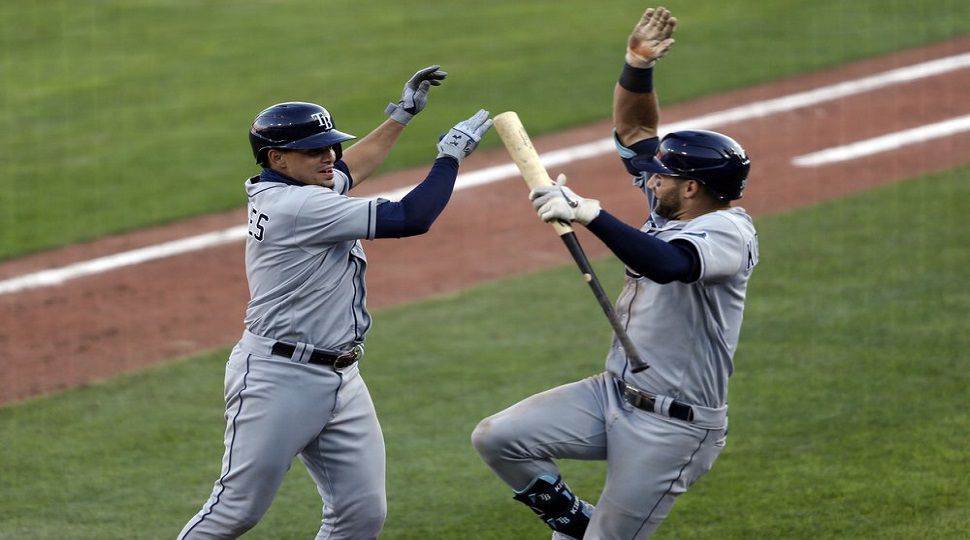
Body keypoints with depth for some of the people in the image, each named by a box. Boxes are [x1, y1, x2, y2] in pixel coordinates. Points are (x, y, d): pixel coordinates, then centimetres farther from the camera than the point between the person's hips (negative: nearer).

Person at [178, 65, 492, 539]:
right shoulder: (298, 207, -20)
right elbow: (410, 219, -22)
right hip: (278, 378, -10)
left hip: (341, 377, 10)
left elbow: (350, 169, 33)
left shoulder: (279, 189, 10)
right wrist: (451, 154, -11)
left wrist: (402, 113, 31)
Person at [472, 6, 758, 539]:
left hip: (671, 427, -9)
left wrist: (589, 213, -43)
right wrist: (637, 65, -3)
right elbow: (633, 129, 15)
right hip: (613, 393, 9)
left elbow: (667, 265, -41)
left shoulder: (729, 233, -20)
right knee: (497, 437, -5)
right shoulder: (672, 207, 6)